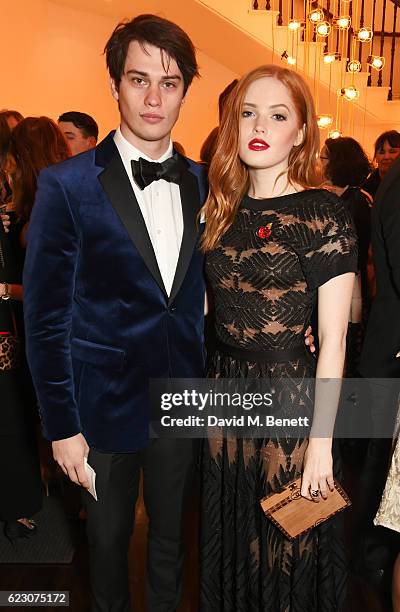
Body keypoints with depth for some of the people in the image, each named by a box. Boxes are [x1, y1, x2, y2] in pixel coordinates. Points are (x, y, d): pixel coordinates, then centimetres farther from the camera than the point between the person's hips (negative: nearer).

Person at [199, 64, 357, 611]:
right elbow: (214, 310, 9)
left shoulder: (324, 214, -12)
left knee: (287, 552, 15)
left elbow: (333, 339, -14)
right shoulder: (222, 208, 5)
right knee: (229, 540, 23)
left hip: (291, 400, -5)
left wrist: (321, 441, -15)